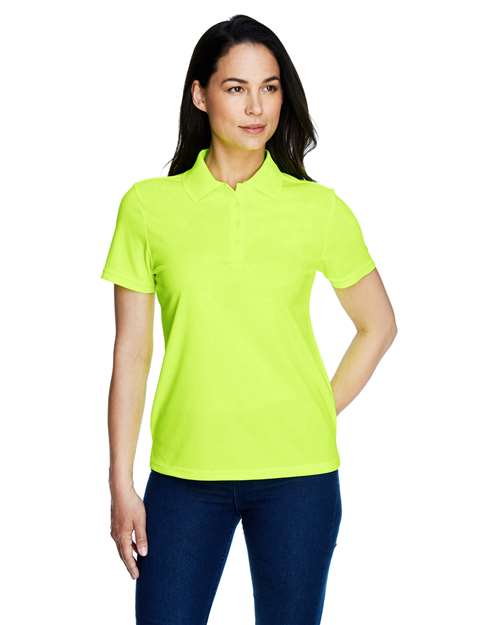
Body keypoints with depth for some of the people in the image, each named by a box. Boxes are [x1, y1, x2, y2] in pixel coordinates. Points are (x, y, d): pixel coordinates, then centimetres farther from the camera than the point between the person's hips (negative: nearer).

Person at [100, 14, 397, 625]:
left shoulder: (319, 208, 0)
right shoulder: (149, 205, 0)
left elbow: (378, 326, 12)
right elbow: (131, 352, 2)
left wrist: (320, 416, 4)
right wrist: (121, 485, 0)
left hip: (298, 473, 0)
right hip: (184, 471, 0)